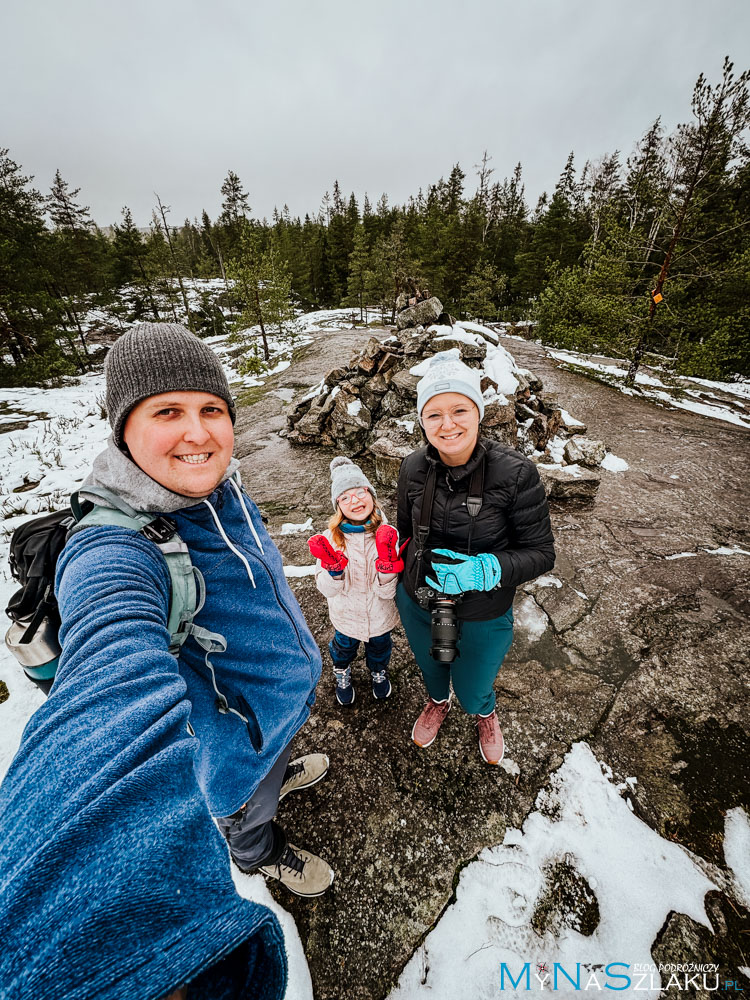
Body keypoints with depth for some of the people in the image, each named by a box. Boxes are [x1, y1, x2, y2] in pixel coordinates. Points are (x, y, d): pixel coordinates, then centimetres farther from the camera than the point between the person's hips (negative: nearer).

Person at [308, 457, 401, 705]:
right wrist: (333, 568, -38)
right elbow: (328, 590, -18)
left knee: (380, 646, 29)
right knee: (344, 646, 29)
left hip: (380, 614, 0)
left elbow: (387, 592, -21)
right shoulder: (331, 538, -22)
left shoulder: (387, 535, -22)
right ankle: (342, 675, 63)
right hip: (347, 614, 0)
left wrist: (386, 560, -38)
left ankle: (378, 672, 64)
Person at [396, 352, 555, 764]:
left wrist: (488, 570, -34)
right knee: (429, 667, 31)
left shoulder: (516, 474, -25)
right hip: (417, 605, 3)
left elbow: (541, 553, -17)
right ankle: (437, 702, 69)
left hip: (484, 616, -2)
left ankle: (486, 714, 63)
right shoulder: (413, 468, -14)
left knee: (472, 694, 22)